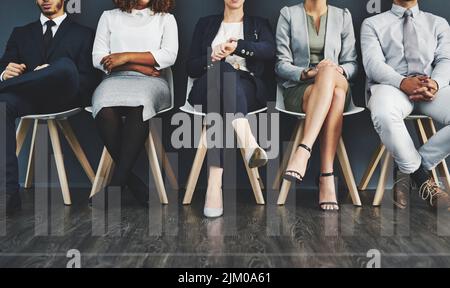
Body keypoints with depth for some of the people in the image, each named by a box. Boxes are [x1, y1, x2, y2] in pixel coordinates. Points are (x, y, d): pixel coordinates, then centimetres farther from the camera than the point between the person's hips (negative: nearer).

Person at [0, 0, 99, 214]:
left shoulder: (84, 34, 20)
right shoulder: (20, 33, 29)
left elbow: (89, 82, 7)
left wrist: (58, 76, -12)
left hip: (63, 98, -3)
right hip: (27, 99, 3)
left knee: (65, 65, -35)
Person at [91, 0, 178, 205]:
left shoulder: (165, 19, 20)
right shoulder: (110, 17, 22)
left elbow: (169, 56, 2)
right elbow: (98, 58, 9)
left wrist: (127, 56, -4)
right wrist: (140, 66, -3)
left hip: (151, 81, -1)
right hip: (115, 79, 1)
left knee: (138, 106, -37)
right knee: (105, 109, -34)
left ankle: (119, 179, -31)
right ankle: (132, 180, -26)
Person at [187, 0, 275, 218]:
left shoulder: (259, 24, 24)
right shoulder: (206, 24, 26)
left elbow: (270, 51, -1)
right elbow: (191, 68, 15)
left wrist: (237, 45, -17)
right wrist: (212, 57, -6)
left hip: (247, 88, 0)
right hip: (207, 88, 1)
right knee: (222, 68, -37)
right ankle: (248, 142, -60)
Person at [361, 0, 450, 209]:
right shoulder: (372, 24, 16)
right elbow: (373, 63, -1)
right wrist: (403, 82, -21)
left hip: (431, 87, 3)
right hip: (391, 85, -3)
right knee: (383, 115, -39)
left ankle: (418, 166, -14)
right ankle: (422, 179, -18)